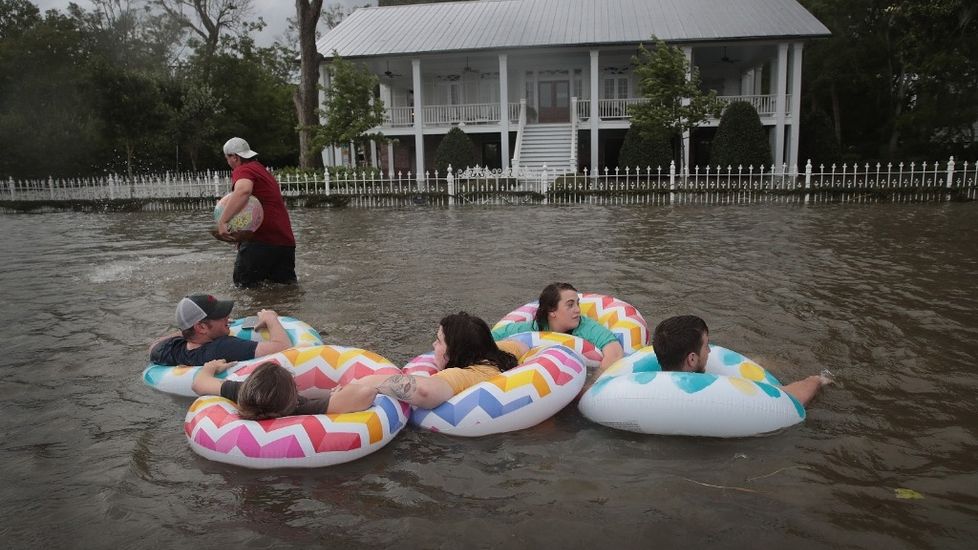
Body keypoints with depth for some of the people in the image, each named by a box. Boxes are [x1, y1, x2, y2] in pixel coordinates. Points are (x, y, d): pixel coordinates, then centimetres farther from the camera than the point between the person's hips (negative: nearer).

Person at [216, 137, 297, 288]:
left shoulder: (243, 170, -6)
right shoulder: (263, 171, 24)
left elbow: (243, 190, -30)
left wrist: (222, 221, -34)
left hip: (261, 241, -8)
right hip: (286, 241, 9)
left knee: (243, 285, 4)